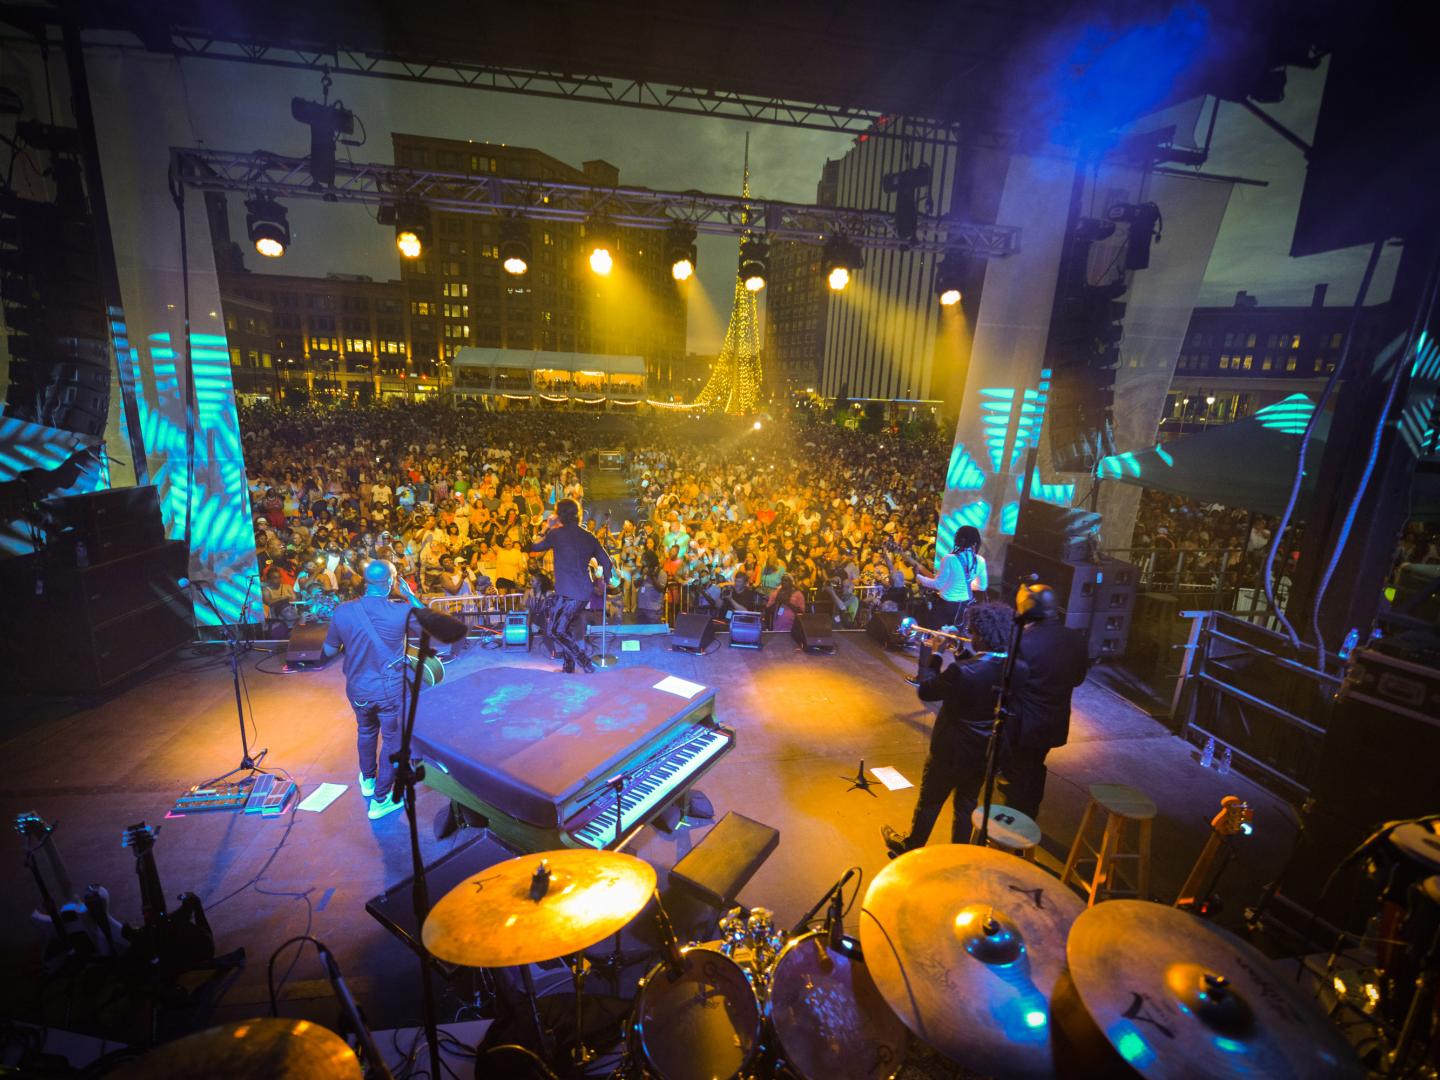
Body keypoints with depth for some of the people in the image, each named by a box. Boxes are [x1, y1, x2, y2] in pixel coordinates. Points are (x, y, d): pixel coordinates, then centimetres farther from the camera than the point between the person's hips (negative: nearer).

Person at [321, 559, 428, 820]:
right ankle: (380, 800, 21)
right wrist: (409, 594, 2)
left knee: (366, 732, 29)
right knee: (392, 742, 13)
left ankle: (368, 780, 49)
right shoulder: (402, 612, -20)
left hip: (358, 689, 4)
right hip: (391, 690, -4)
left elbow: (329, 652, 0)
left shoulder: (343, 611, -13)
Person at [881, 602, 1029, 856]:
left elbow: (925, 691, -19)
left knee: (929, 804, 19)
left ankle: (909, 847, 41)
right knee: (966, 806, 25)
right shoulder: (1020, 670, -15)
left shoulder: (961, 672, -34)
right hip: (987, 754, 5)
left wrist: (935, 655, -9)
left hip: (951, 752, -5)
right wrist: (964, 655, -2)